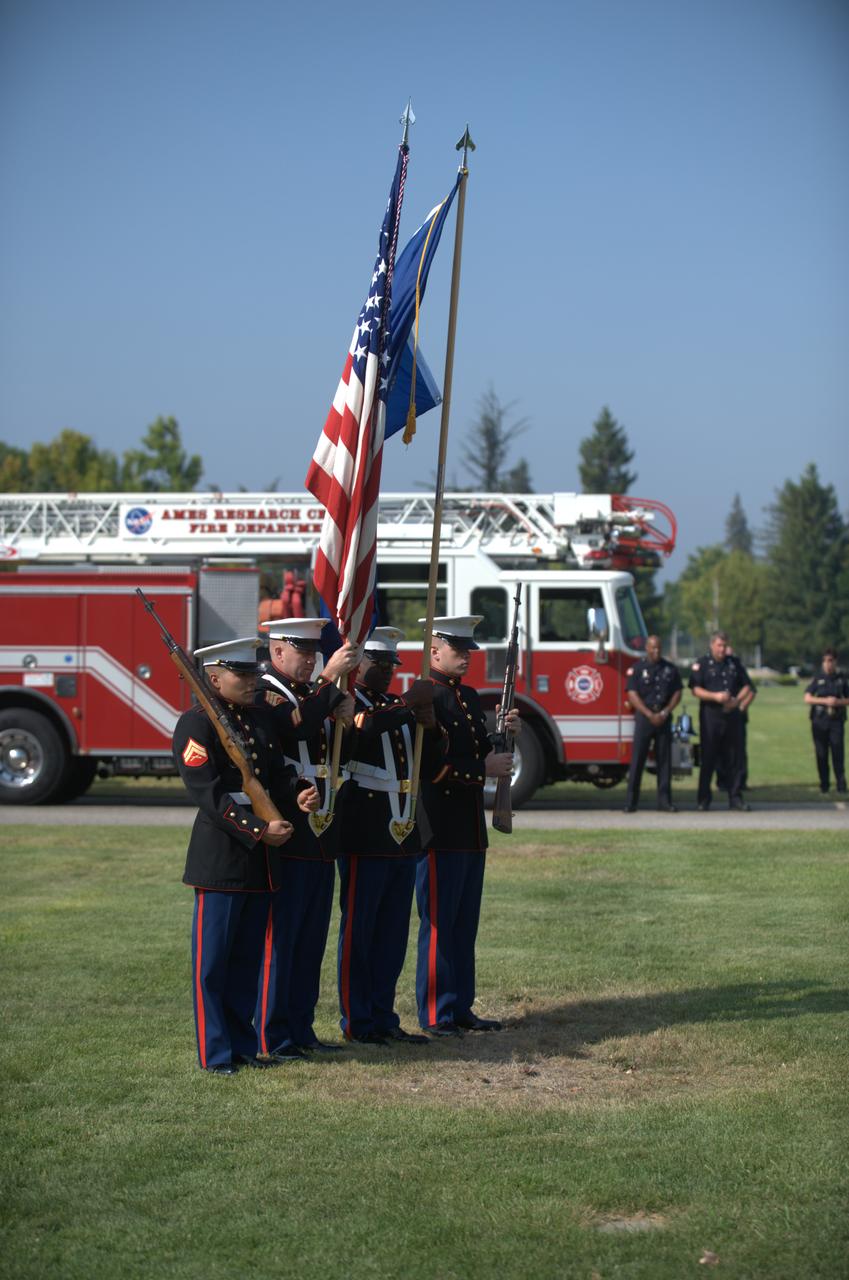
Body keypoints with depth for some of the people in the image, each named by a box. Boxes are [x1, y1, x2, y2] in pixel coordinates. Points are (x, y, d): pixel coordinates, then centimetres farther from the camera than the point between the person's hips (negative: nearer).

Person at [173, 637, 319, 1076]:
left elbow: (277, 771, 17)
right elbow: (207, 793, -17)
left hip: (261, 858, 8)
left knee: (248, 957, 13)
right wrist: (258, 829, -23)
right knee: (214, 959, -1)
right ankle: (215, 1053, 4)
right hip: (220, 858, -8)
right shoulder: (196, 724, -11)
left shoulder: (259, 718, 14)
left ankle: (243, 1044, 21)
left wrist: (298, 794, -6)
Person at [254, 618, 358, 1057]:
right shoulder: (263, 694, -8)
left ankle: (301, 1029, 19)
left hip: (321, 836, 8)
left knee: (312, 939, 11)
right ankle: (271, 1035, 2)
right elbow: (296, 726, -28)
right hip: (287, 838, -8)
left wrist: (346, 717, -5)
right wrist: (329, 678, -29)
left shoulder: (317, 694, 17)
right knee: (279, 938, -3)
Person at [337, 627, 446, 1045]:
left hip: (404, 838, 7)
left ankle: (384, 1018, 16)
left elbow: (431, 768, 13)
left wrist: (429, 724, -4)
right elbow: (359, 730, -28)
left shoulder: (399, 708, 17)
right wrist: (408, 705, -26)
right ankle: (357, 1023, 5)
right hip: (365, 838, -7)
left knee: (393, 933, 10)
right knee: (358, 932, -1)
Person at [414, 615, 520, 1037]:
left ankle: (461, 1009, 19)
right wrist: (482, 770, -16)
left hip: (472, 830, 9)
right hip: (440, 829, -9)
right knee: (438, 924, -4)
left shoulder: (470, 697, 17)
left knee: (465, 923, 12)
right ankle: (435, 1015, 2)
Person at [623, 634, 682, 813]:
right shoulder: (637, 668, 0)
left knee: (664, 759, 3)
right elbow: (632, 694, -6)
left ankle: (664, 800, 7)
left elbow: (677, 693, 8)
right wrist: (650, 714, -13)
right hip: (643, 717, -3)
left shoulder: (671, 669, 9)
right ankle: (631, 801, -2)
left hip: (664, 718, 3)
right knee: (637, 759, -4)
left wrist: (665, 713, -7)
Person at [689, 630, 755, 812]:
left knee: (734, 757, 3)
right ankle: (704, 798, 5)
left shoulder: (735, 663, 12)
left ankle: (735, 797, 8)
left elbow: (747, 686, 13)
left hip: (731, 715, 3)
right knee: (708, 758, 0)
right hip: (710, 715, -3)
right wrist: (716, 696, -22)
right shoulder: (702, 664, 1)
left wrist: (736, 701, -5)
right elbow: (696, 689, -9)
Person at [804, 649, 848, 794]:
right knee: (821, 755, 3)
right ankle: (824, 786, 10)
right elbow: (807, 698, -2)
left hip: (836, 721, 0)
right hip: (819, 721, 0)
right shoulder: (817, 678, 5)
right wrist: (825, 701, -14)